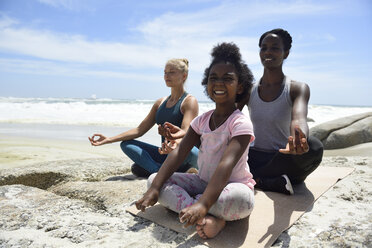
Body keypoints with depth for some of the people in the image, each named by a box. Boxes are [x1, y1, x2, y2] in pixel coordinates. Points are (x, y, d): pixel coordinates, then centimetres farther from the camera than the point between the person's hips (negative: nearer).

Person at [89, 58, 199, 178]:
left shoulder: (190, 101, -7)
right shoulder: (160, 103, 14)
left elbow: (185, 132, -23)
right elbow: (139, 130, 11)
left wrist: (175, 142, -48)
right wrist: (109, 139, 2)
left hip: (183, 158, -6)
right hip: (166, 154, 7)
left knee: (190, 150, -40)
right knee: (126, 144, -7)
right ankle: (161, 171, -25)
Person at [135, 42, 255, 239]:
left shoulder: (241, 123, -17)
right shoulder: (202, 120, 2)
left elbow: (226, 165, -31)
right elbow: (178, 153, -7)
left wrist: (203, 204, -43)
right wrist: (154, 189, -17)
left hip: (231, 186, -6)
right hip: (204, 182, 6)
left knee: (242, 200, -40)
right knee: (153, 179, -9)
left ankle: (178, 202, -20)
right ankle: (211, 218, -25)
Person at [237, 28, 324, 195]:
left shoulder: (298, 89, -5)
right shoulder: (248, 90, 4)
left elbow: (299, 119, -26)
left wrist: (299, 138, -50)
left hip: (284, 160, -2)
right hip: (256, 159, 2)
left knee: (314, 146, -34)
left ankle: (252, 178, -19)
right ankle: (275, 183, -24)